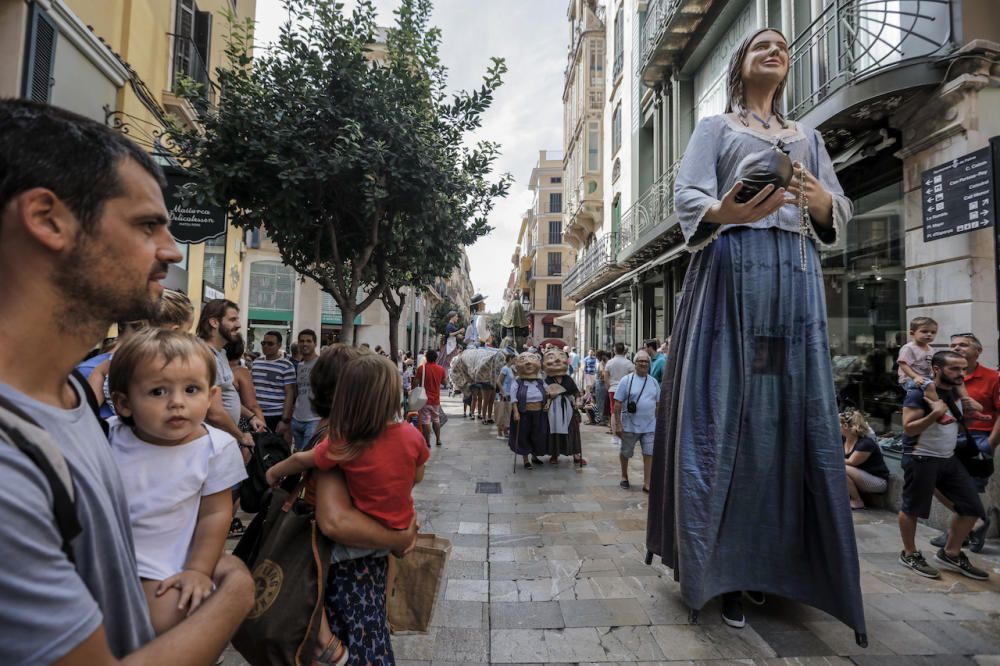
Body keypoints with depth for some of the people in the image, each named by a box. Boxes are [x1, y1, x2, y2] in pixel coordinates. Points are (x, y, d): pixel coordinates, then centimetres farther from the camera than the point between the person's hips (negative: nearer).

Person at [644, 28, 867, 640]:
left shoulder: (808, 137, 27)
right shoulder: (715, 127, 16)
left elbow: (840, 214, 17)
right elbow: (688, 198, -1)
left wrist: (819, 199, -7)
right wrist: (726, 212, -24)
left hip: (797, 276, 4)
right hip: (732, 272, -4)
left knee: (792, 411, -2)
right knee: (726, 408, -10)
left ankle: (774, 562, 9)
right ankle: (723, 566, -2)